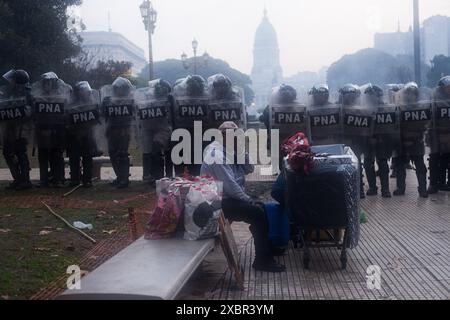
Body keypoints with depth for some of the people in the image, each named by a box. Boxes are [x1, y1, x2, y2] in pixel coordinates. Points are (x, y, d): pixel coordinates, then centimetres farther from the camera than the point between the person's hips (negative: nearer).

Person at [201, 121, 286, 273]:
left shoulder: (229, 152, 11)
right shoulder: (216, 155, -20)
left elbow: (249, 169, 10)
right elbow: (230, 186, -24)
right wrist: (249, 200, -15)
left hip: (230, 197, 10)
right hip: (220, 203, -10)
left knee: (261, 208, 7)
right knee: (258, 213, -18)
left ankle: (267, 247, 18)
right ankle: (263, 260, -12)